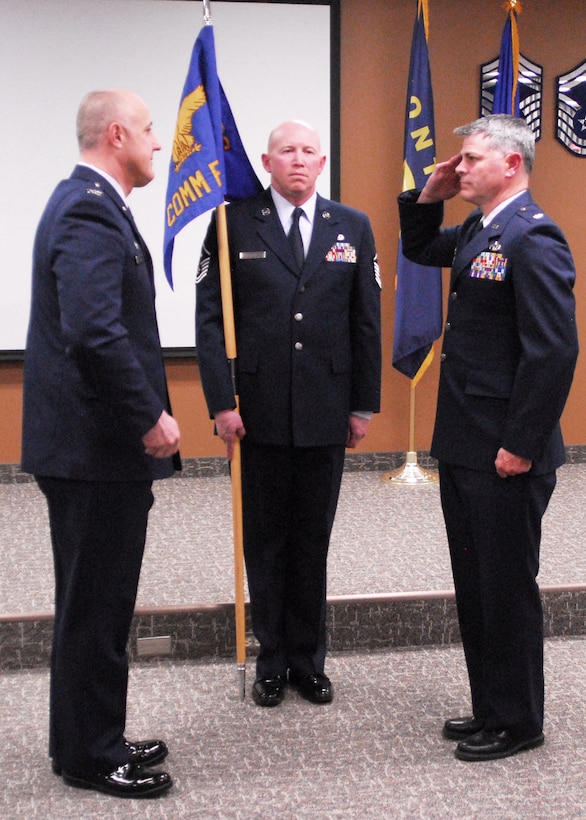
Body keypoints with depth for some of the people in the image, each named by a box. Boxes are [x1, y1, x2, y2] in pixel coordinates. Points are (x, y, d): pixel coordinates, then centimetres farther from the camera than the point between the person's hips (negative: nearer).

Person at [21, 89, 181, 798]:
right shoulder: (91, 212, -18)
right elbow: (94, 331, -29)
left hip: (90, 442, 11)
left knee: (96, 602, 18)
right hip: (97, 445, -11)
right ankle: (89, 755, 16)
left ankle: (90, 740, 31)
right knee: (95, 606, 2)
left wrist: (145, 412, 16)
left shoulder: (86, 202, 15)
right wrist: (151, 417, -21)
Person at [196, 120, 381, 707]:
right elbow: (209, 317, -3)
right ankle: (272, 661, 22)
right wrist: (221, 402, -10)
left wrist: (364, 404, 4)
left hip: (326, 414, 2)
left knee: (313, 540, 11)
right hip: (259, 413, -1)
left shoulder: (352, 228, 6)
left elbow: (367, 322, 7)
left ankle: (308, 659, 24)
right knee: (264, 541, 9)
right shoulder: (234, 223, -1)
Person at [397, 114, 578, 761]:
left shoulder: (532, 236, -17)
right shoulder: (479, 232, 12)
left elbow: (554, 349, -23)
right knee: (474, 584, 17)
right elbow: (419, 250, 32)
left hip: (506, 454, -10)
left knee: (507, 587, 4)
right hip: (463, 446, 10)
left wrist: (521, 445, -21)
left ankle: (516, 723, 19)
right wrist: (429, 198, 12)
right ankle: (491, 708, 31)